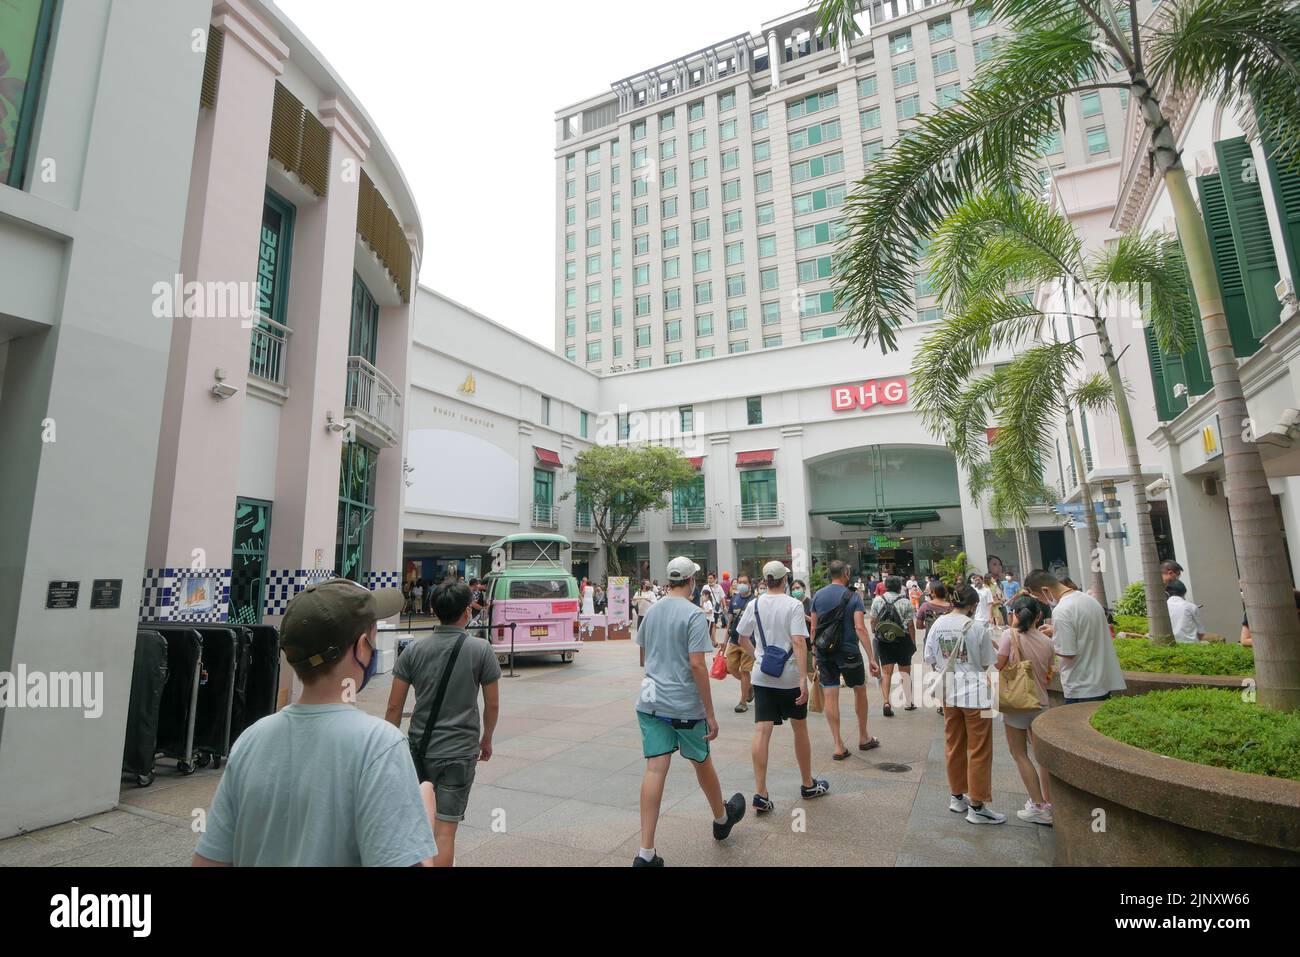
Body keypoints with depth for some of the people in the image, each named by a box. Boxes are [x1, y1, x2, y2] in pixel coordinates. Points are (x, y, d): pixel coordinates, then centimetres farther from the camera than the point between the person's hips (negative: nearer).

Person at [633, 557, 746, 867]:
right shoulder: (694, 615, -14)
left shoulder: (651, 611, 6)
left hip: (650, 700, 5)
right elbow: (697, 665, -19)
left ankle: (646, 853, 1)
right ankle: (722, 819, 41)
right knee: (702, 762, 16)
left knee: (655, 769, 3)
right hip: (685, 705, -4)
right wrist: (710, 714, -14)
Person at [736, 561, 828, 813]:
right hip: (790, 677, -2)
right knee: (800, 729, 15)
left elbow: (743, 639, 10)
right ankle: (808, 785, 31)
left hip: (762, 676, 2)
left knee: (762, 731, 0)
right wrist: (803, 679, -21)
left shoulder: (754, 605, 1)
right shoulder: (793, 605, -10)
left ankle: (760, 793, -5)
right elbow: (799, 642, -19)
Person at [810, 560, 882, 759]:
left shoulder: (818, 595, 2)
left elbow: (813, 628, 3)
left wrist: (815, 653, 12)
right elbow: (860, 628, -16)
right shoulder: (853, 597, -8)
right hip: (848, 651, -2)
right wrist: (872, 658, -16)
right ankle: (864, 738, 31)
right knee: (860, 690, 18)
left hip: (824, 652, 2)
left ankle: (838, 746, 5)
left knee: (830, 697, 4)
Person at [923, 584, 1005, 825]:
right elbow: (986, 663, -5)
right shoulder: (978, 627, -15)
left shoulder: (937, 625, -3)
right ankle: (977, 807, 14)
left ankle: (957, 797, 31)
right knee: (979, 751, 7)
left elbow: (930, 659, 3)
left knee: (953, 745, 18)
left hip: (948, 691, 5)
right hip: (975, 692, -5)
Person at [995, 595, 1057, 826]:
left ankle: (1039, 807, 5)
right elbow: (1048, 676, 7)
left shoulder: (1010, 635, -15)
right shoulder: (1046, 641, -1)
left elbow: (998, 666, -14)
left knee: (1020, 754, 6)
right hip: (1041, 703, 5)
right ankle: (1049, 803, 25)